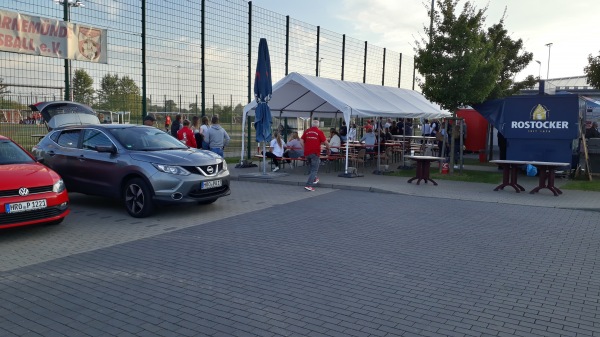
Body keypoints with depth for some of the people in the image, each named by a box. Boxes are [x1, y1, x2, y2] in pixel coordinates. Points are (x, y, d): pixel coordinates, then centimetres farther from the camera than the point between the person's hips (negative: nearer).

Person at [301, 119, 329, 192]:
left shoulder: (306, 131, 8)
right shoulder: (319, 132, -3)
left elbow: (302, 141, 4)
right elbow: (326, 143, -6)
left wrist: (305, 149, 14)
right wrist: (328, 149, 10)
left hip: (307, 153, 5)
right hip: (315, 153, -5)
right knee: (314, 169, -1)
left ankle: (314, 178, 29)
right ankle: (308, 185, -10)